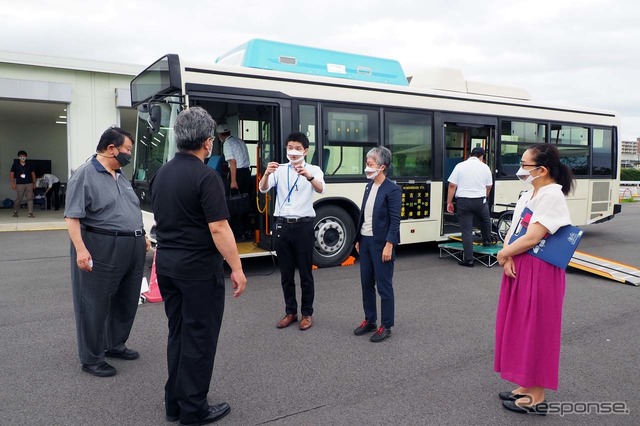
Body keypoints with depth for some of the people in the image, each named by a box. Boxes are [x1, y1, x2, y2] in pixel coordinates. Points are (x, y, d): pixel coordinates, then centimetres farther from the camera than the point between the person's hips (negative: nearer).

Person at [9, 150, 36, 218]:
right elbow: (11, 174, 2)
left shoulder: (29, 165, 6)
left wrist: (34, 183, 10)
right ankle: (15, 212, 23)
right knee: (18, 199, 5)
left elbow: (33, 174, 13)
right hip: (19, 184, -1)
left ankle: (30, 213, -5)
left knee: (30, 198, -5)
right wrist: (13, 183, -6)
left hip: (29, 184, 1)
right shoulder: (15, 165, 1)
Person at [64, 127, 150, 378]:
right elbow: (72, 217, -15)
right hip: (102, 249, -8)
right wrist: (81, 249, -23)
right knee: (95, 305, 3)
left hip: (132, 249, 8)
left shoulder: (121, 176, 16)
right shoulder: (85, 175, -10)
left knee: (127, 301, 17)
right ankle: (91, 359, 16)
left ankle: (115, 345, 34)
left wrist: (142, 237, 20)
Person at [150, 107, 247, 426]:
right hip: (198, 267, -8)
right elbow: (218, 228, -21)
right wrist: (236, 268, -15)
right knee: (198, 337, 4)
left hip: (166, 262, 8)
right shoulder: (206, 176, -17)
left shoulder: (161, 174, 8)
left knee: (177, 334, 17)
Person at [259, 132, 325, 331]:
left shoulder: (313, 170, 0)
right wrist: (266, 174, -29)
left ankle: (307, 313, 19)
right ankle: (290, 312, 25)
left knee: (305, 273, 6)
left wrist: (308, 176, -41)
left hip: (303, 225, -3)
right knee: (286, 273, 12)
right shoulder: (279, 170, 7)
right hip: (282, 225, 3)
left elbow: (320, 189, -20)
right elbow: (263, 189, -7)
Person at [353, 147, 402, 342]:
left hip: (381, 243, -8)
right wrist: (358, 239, 13)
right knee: (366, 284, 15)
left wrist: (389, 246, -19)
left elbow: (395, 221, -15)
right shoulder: (369, 186, 10)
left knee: (384, 286, 3)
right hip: (365, 241, 8)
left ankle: (386, 326, 16)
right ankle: (369, 320, 29)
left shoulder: (392, 190, -13)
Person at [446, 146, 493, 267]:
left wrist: (449, 202, 1)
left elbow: (452, 185, -5)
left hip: (463, 201, -1)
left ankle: (468, 259, 5)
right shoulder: (485, 167, 3)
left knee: (466, 231, 3)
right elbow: (488, 187, 10)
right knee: (485, 219, 32)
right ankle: (487, 241, 48)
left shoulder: (460, 166, 0)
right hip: (480, 200, 1)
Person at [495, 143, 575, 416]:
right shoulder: (528, 195, 11)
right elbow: (512, 231, 9)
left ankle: (537, 398, 17)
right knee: (520, 328, 16)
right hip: (519, 268, 9)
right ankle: (526, 385, 31)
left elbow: (531, 238, -23)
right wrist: (508, 258, -9)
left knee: (536, 331, 2)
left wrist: (502, 254, -8)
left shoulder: (552, 196, -18)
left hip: (539, 271, -9)